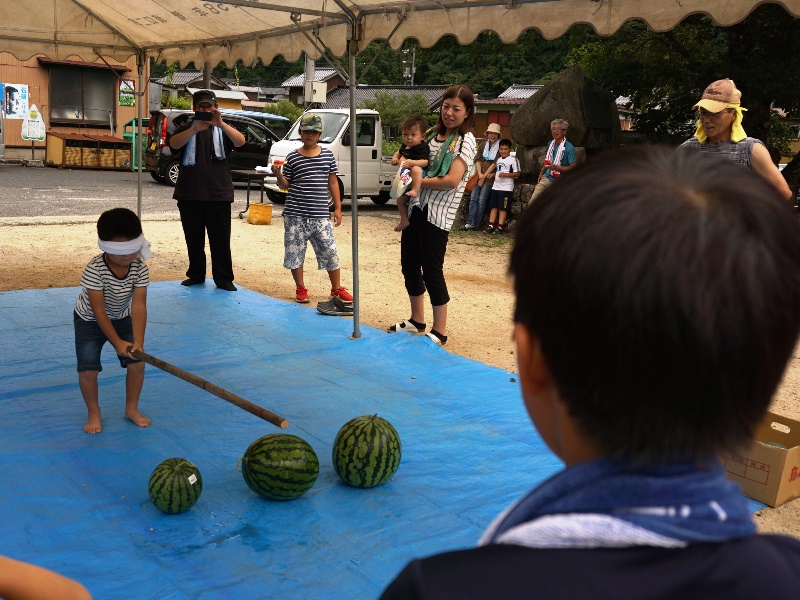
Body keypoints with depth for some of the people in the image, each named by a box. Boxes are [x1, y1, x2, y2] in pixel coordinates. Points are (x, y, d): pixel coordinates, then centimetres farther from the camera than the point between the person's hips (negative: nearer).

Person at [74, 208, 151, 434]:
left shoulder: (140, 268, -23)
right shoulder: (94, 270, -33)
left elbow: (139, 305, -28)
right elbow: (98, 311, -30)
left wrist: (138, 342, -38)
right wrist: (118, 343, -33)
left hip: (122, 318, 3)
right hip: (90, 320, -3)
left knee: (137, 362, -6)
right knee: (88, 369, -12)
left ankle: (131, 409, 17)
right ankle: (94, 413, 13)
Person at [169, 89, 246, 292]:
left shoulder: (222, 130, 7)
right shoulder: (186, 129, 7)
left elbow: (240, 141, -14)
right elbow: (174, 144, -15)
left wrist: (220, 124, -31)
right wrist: (195, 129, -31)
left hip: (219, 194, -1)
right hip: (190, 195, 1)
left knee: (221, 239, 0)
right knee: (193, 239, 9)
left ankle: (224, 278, 5)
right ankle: (196, 275, 20)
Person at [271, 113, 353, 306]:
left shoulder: (328, 155, 6)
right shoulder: (293, 157, 2)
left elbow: (333, 182, 12)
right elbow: (285, 184, 6)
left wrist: (338, 207, 9)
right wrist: (278, 175, -15)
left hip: (320, 215, 1)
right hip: (295, 215, -1)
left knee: (330, 252, 0)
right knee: (295, 252, 5)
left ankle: (337, 289, 15)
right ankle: (300, 289, 20)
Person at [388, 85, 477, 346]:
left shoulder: (465, 141, -8)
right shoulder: (434, 134, 13)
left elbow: (451, 180, -19)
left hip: (438, 214, -7)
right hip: (416, 207, 7)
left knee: (431, 271, -4)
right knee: (409, 265, 13)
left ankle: (439, 332, 9)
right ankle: (417, 321, 29)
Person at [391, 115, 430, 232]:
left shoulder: (422, 147, -14)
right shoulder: (405, 146, 12)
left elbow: (425, 162, -25)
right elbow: (399, 152, 31)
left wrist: (412, 162, -39)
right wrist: (395, 158, 9)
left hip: (421, 172, -10)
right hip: (406, 181, 10)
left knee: (416, 169, -44)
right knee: (400, 199, 15)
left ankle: (415, 190, -58)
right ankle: (404, 220, 24)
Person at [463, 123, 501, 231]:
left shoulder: (500, 146, -3)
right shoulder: (483, 144, 13)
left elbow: (495, 164, -8)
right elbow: (478, 160, 8)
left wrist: (484, 176, -9)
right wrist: (480, 174, -7)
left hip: (489, 177, -5)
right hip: (479, 175, 5)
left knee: (482, 200, -7)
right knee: (473, 198, -3)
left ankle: (475, 225, -5)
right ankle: (470, 223, -4)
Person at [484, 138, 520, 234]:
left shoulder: (513, 159, -3)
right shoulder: (498, 159, 18)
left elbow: (517, 173, -9)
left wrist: (505, 174, -19)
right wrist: (493, 174, 8)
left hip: (506, 188, -7)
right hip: (496, 186, 7)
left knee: (503, 208, -5)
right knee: (493, 207, 5)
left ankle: (500, 227, -3)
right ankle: (491, 225, 6)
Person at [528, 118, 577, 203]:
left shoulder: (569, 147, -12)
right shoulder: (550, 144, 8)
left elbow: (574, 167, -15)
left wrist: (557, 168, -24)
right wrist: (541, 173, 10)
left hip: (559, 181, -5)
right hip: (546, 178, 5)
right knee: (532, 202, -4)